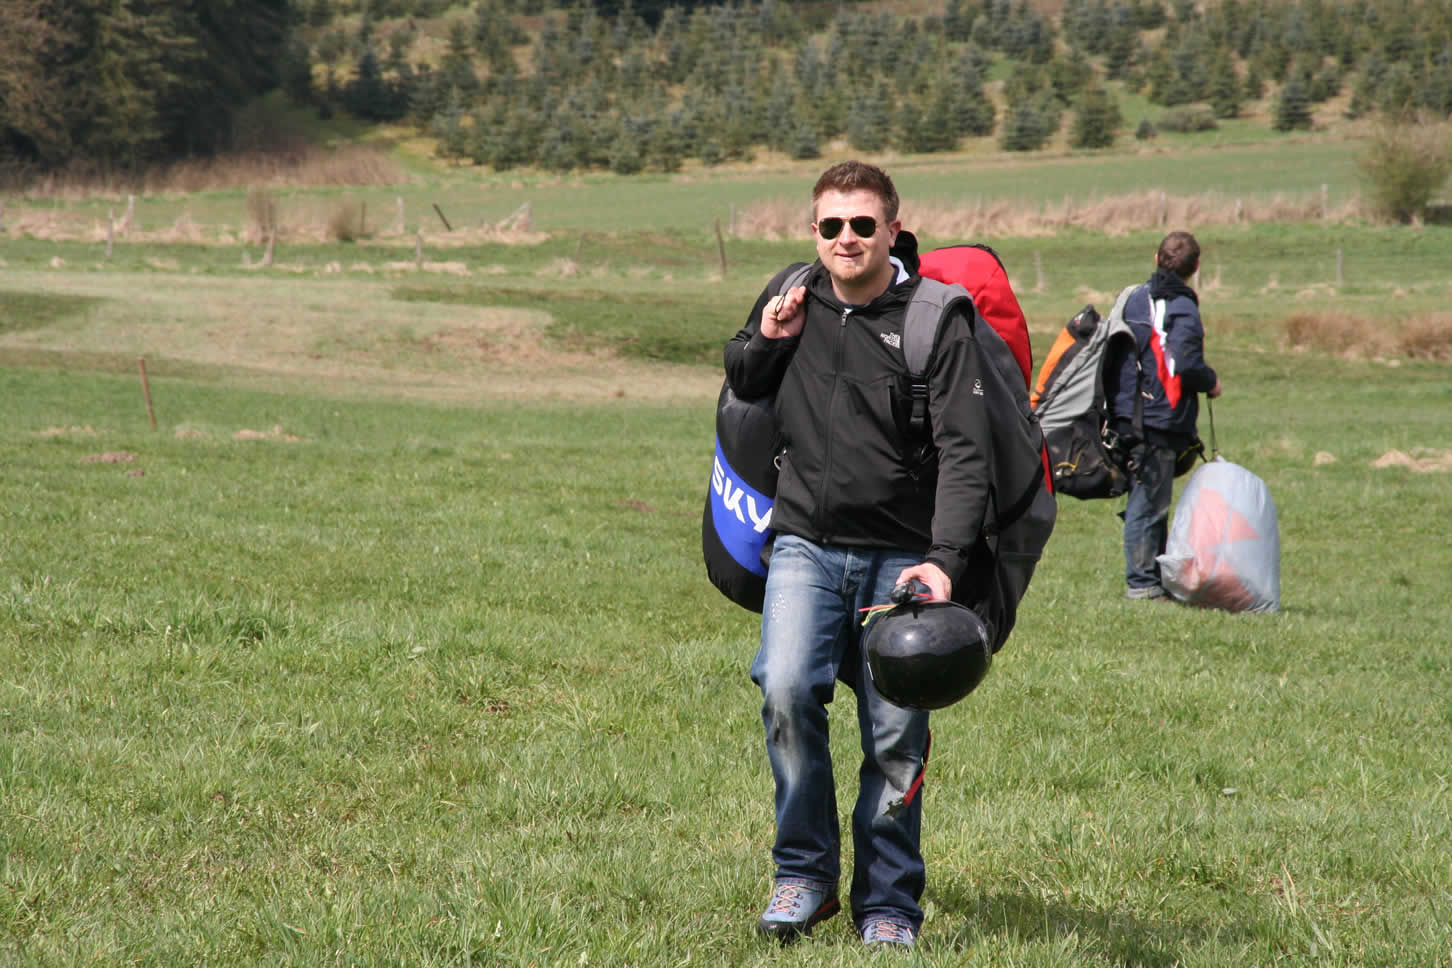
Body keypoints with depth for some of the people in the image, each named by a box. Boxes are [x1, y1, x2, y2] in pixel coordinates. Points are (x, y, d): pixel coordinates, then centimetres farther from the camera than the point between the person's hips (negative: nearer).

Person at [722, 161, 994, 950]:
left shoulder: (937, 318, -6)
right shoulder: (792, 298, 6)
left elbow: (965, 449, -12)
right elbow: (738, 390, 24)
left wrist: (945, 558, -25)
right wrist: (765, 344, 1)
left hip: (901, 552, -2)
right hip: (807, 542, 2)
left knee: (896, 733, -3)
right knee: (786, 690, -19)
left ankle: (888, 905, 12)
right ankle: (805, 873, -3)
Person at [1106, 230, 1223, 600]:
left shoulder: (1134, 299, 11)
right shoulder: (1183, 310, -12)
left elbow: (1112, 353, 14)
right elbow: (1186, 365, -24)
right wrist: (1210, 382, -4)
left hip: (1127, 415, 8)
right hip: (1160, 421, -8)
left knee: (1148, 500, 14)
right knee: (1149, 503, -4)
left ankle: (1158, 576, 20)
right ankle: (1142, 581, -1)